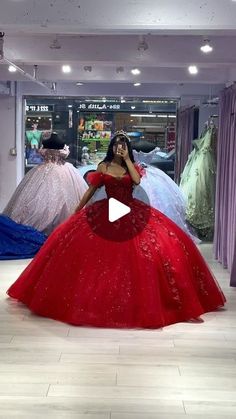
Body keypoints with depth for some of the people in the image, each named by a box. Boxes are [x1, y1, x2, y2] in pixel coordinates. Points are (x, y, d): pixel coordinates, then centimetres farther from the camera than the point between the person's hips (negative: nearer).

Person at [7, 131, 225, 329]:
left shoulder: (133, 166, 6)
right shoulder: (103, 167, 5)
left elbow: (137, 180, -16)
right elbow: (91, 190, 9)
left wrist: (127, 159, -11)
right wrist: (76, 211, 10)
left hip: (132, 213, 0)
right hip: (106, 213, 0)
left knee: (165, 242, -13)